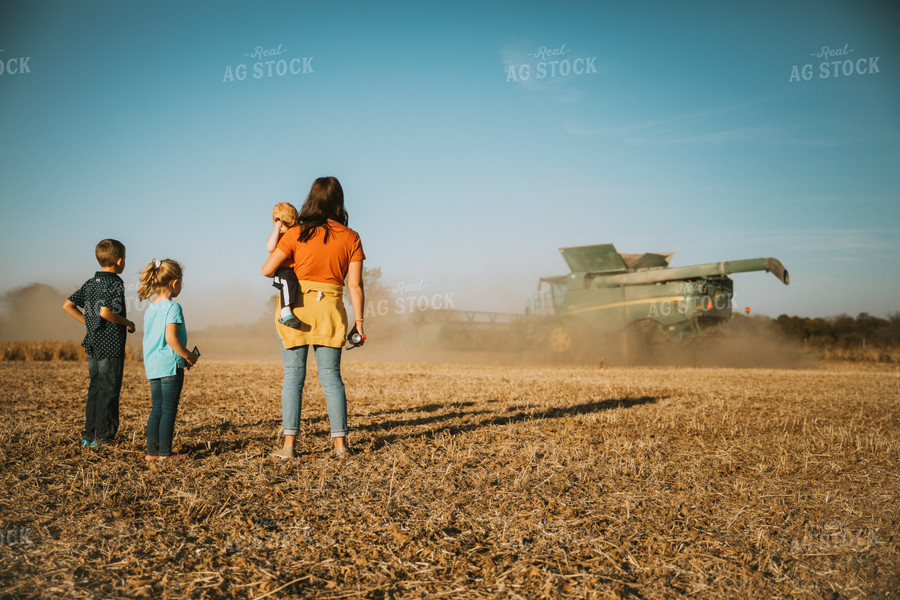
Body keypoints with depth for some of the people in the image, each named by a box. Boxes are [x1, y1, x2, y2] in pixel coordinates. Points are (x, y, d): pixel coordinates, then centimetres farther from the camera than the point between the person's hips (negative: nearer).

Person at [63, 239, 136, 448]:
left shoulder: (91, 283, 11)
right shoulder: (115, 282, -13)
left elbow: (67, 305, 12)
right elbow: (105, 312, -25)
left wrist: (88, 323, 16)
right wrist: (127, 323, -11)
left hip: (93, 344, 8)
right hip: (111, 345, -8)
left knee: (95, 389, 14)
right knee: (109, 391, -1)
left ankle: (89, 434, 18)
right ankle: (103, 437, 3)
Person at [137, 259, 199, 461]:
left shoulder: (150, 309, 12)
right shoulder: (173, 307, -13)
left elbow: (149, 338, 15)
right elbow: (171, 337, -21)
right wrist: (188, 355, -9)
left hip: (152, 366, 8)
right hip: (170, 365, -8)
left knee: (157, 409, 13)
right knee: (169, 410, -1)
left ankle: (152, 451, 16)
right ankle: (165, 453, 3)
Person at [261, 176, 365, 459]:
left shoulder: (296, 234, -5)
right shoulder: (351, 238, -1)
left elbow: (267, 270, -4)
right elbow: (355, 286, -4)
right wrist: (359, 323, 2)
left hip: (296, 309, -1)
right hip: (330, 311, 1)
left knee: (293, 376, 5)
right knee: (331, 377, 10)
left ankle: (289, 444, 4)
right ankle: (340, 442, 11)